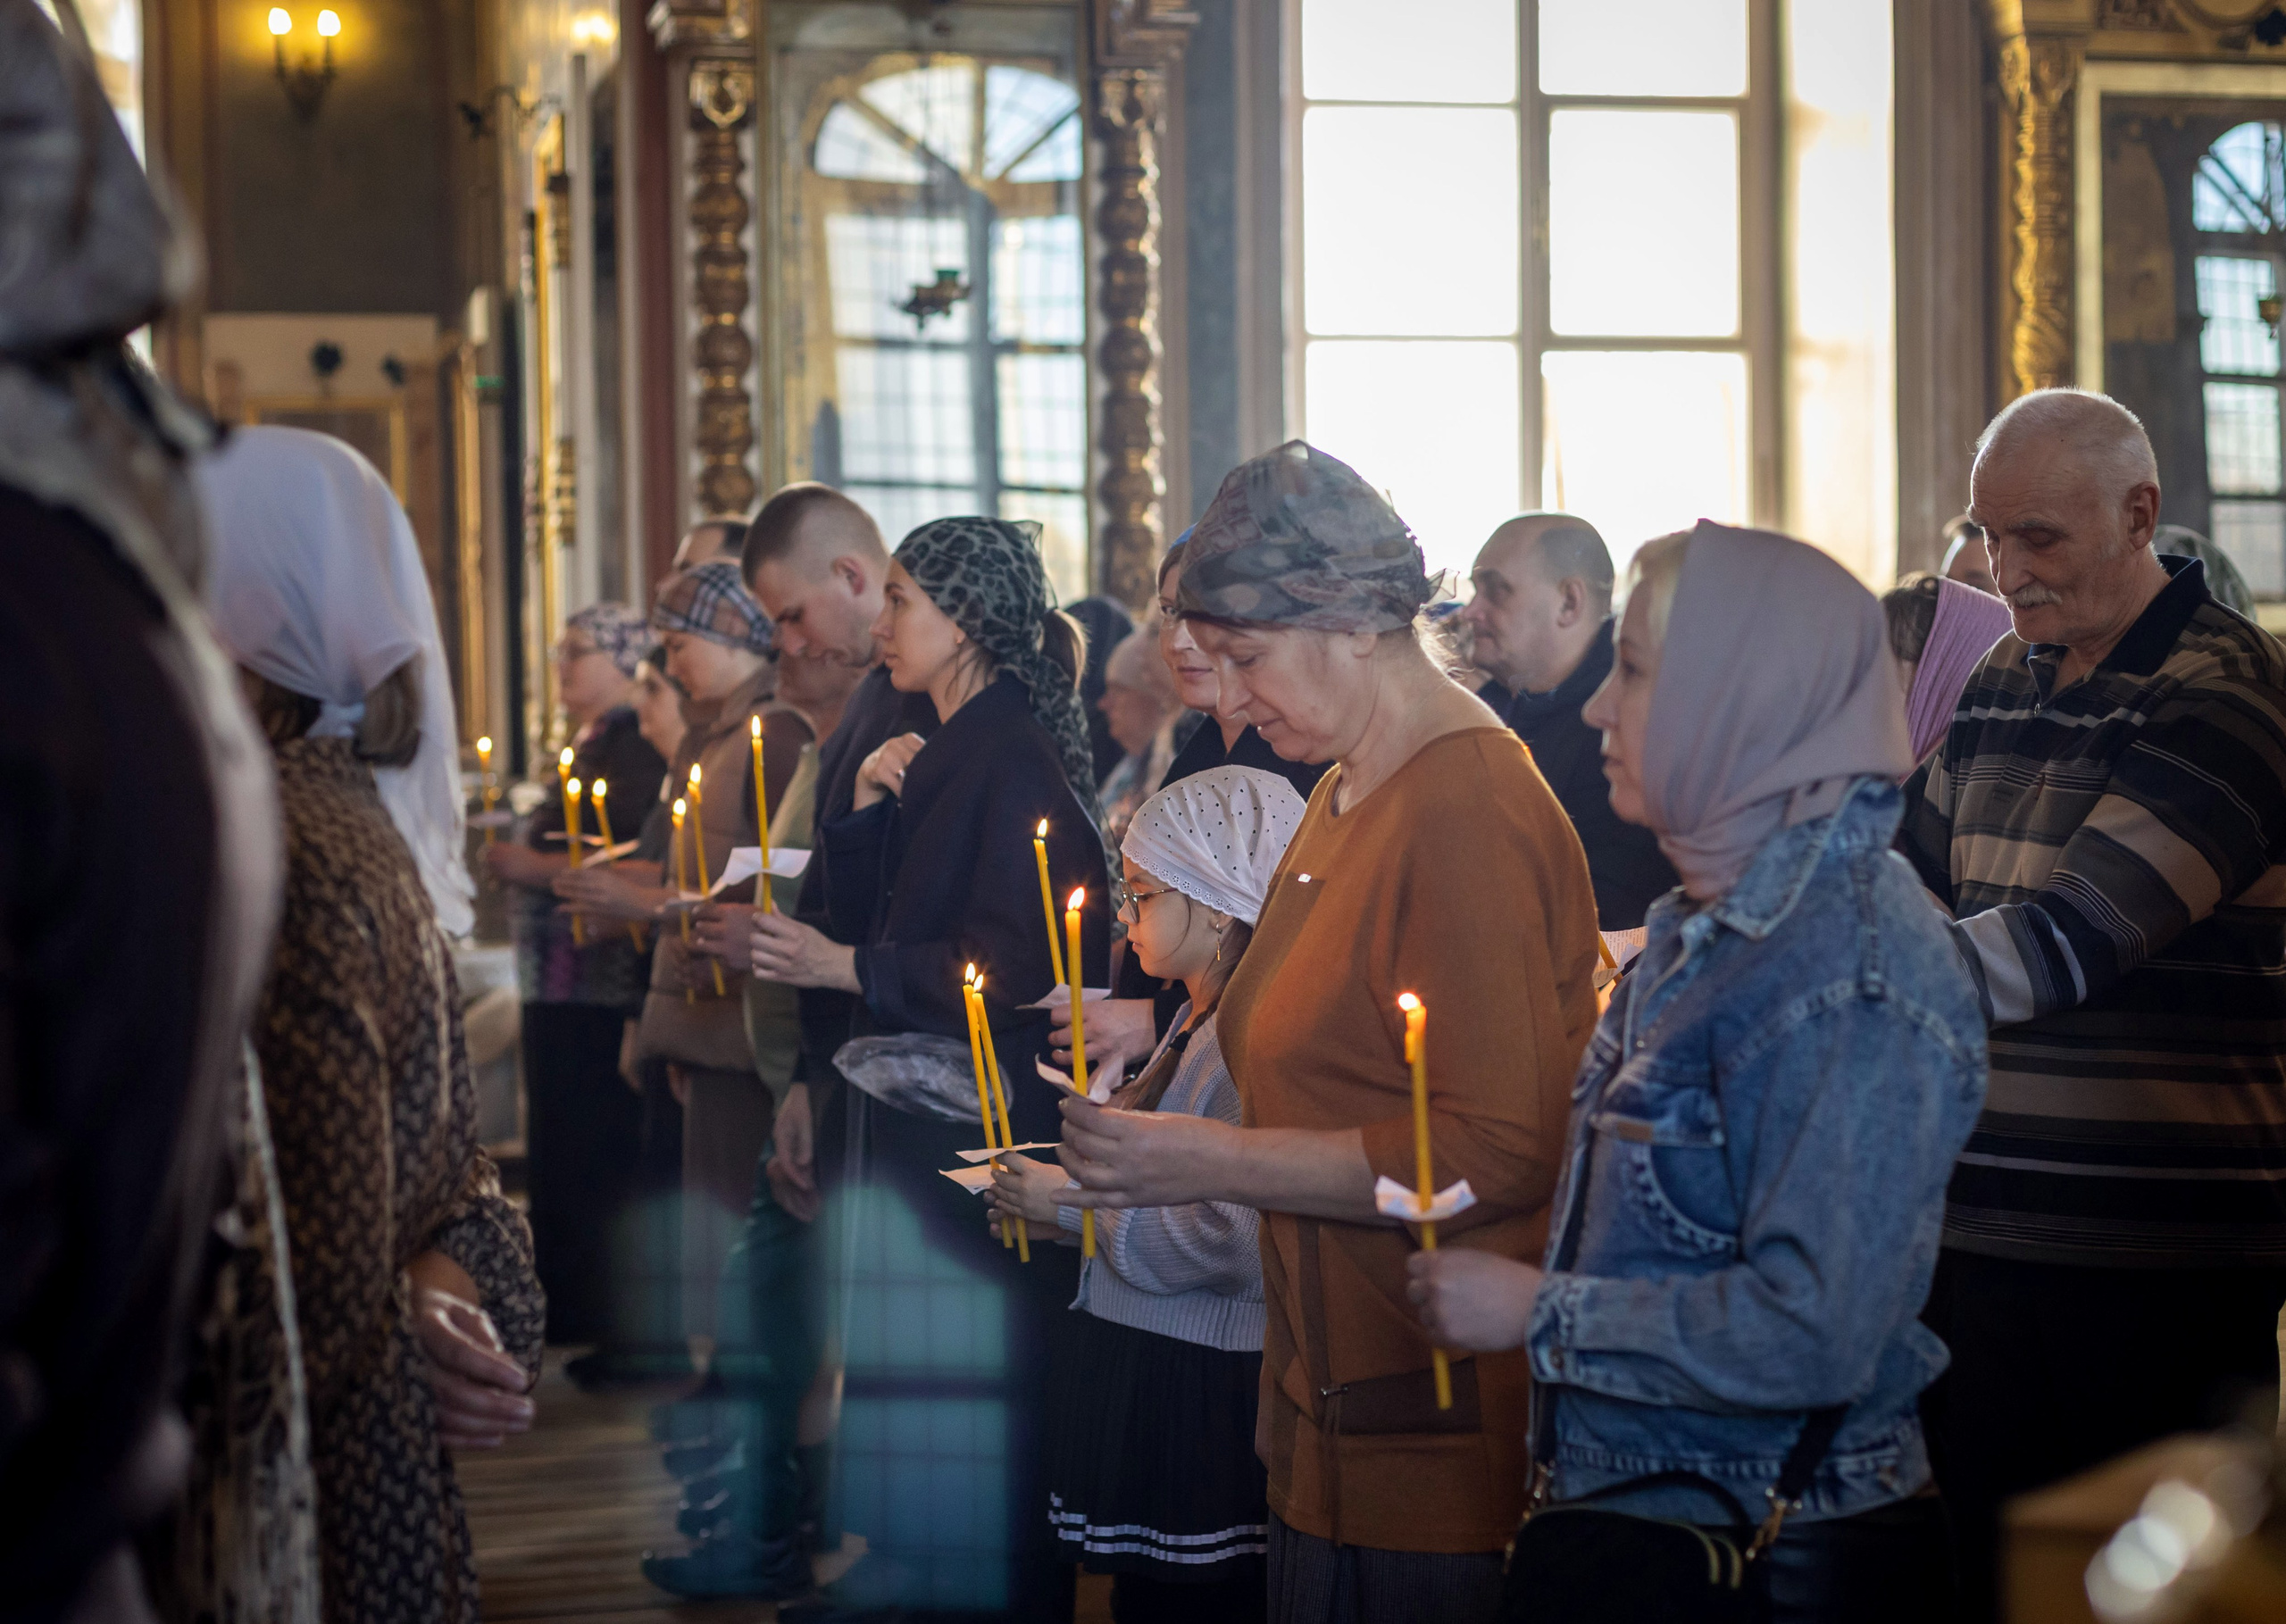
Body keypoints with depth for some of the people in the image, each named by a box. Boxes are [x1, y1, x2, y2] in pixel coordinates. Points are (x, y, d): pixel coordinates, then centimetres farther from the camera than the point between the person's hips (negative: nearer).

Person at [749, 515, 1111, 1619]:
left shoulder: (1015, 760, -14)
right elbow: (874, 918, 16)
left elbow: (1015, 966, -20)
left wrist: (848, 970, -16)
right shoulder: (945, 752, 14)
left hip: (988, 1125, -9)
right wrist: (866, 812, 2)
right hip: (922, 1112, 9)